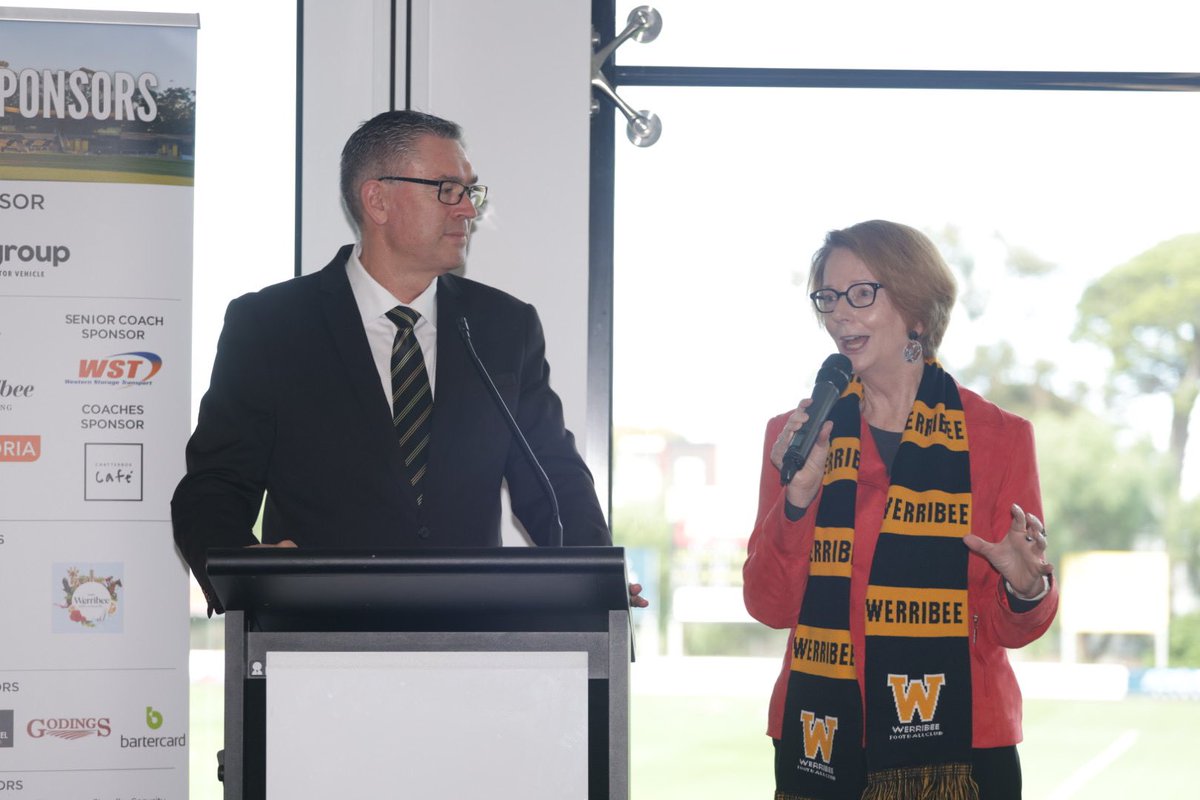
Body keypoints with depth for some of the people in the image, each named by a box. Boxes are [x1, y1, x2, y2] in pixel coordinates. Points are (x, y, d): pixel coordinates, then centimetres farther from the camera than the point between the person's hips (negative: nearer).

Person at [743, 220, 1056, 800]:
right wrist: (798, 497, -13)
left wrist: (1025, 589, -20)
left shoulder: (999, 437, 0)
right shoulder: (793, 435, 4)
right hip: (821, 746, 1)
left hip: (955, 746, -1)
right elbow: (769, 606, -1)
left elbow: (1010, 630, 1)